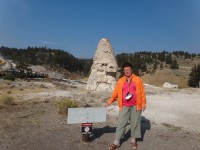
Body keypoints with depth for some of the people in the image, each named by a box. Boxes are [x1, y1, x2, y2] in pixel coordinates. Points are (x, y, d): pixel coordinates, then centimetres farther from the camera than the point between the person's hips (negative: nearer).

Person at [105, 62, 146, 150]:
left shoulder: (137, 79, -1)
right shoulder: (120, 81, 3)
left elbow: (142, 92, 0)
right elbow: (116, 92, 3)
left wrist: (143, 103, -3)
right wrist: (110, 101, -6)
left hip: (135, 106, -1)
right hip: (124, 106, 1)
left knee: (135, 123, 8)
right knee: (121, 123, 2)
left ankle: (133, 140, 25)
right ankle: (116, 142, 9)